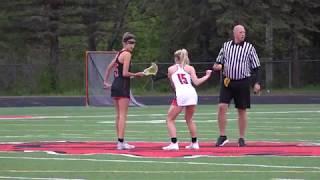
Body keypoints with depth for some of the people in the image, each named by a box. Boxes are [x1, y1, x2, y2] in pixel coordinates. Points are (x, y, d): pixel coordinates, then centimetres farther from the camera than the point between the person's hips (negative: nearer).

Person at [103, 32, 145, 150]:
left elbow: (109, 68, 22)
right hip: (123, 87, -9)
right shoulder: (127, 54, -12)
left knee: (118, 115, 11)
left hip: (115, 86, 9)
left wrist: (106, 81, 27)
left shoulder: (119, 53, 15)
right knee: (123, 115, -8)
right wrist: (136, 75, -5)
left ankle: (120, 142, 15)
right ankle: (121, 142, -11)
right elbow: (125, 73, -18)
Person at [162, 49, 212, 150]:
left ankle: (174, 143, -5)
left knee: (170, 119, 8)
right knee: (189, 119, 23)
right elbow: (196, 82, 4)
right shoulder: (190, 68, 17)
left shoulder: (171, 69, 17)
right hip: (192, 93, 3)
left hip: (181, 94, -3)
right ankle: (194, 143, 22)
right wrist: (206, 76, 18)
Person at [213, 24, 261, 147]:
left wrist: (257, 82, -7)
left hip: (242, 83, -1)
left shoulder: (249, 48, 1)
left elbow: (255, 67, 2)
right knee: (222, 107, -11)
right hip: (227, 82, 1)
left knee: (242, 110, 4)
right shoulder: (226, 46, 7)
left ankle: (241, 138, 14)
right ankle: (222, 136, -2)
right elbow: (219, 61, 17)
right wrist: (217, 66, -6)